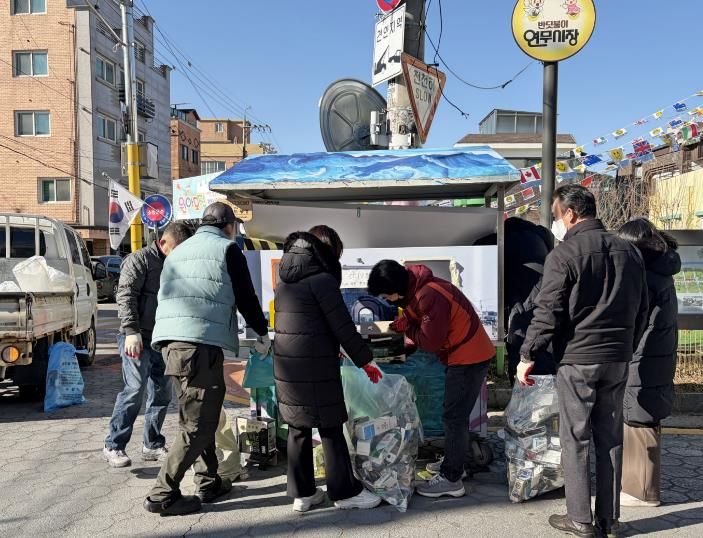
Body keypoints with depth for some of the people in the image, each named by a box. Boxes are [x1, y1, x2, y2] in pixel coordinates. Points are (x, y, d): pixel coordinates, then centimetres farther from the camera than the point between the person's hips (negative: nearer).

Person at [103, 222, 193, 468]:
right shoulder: (140, 259, -5)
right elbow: (125, 296, -13)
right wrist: (131, 331, -21)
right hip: (138, 338, -7)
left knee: (162, 392, 9)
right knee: (135, 389, -12)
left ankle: (153, 445, 21)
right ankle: (113, 446, 1)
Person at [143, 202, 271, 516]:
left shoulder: (179, 251, 25)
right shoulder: (227, 249, 4)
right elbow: (246, 297, 3)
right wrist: (263, 333, 18)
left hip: (169, 341, 8)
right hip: (202, 342, -8)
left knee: (197, 416, 17)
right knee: (198, 425, -2)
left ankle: (208, 482, 24)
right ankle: (163, 494, 1)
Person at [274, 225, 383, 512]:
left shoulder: (284, 281, 13)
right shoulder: (322, 279, -12)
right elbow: (342, 326, -13)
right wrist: (364, 361, -1)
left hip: (285, 366, 7)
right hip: (317, 369, -7)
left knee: (298, 429, 13)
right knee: (331, 429, 4)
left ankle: (302, 493, 22)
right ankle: (344, 492, 15)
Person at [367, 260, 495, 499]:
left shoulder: (430, 296, -27)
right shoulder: (416, 289, 3)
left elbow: (430, 342, -22)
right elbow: (419, 324, 12)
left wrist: (405, 328, -8)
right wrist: (402, 326, -6)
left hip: (469, 358, -10)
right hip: (464, 355, 10)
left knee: (454, 417, -4)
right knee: (456, 414, 19)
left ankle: (451, 479, 6)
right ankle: (453, 463, 34)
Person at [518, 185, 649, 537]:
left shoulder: (564, 255, -11)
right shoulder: (628, 251, 10)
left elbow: (547, 313, -14)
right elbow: (641, 309, 17)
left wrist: (528, 355, -5)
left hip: (577, 359, -6)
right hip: (618, 360, 6)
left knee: (575, 440, 4)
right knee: (610, 438, 13)